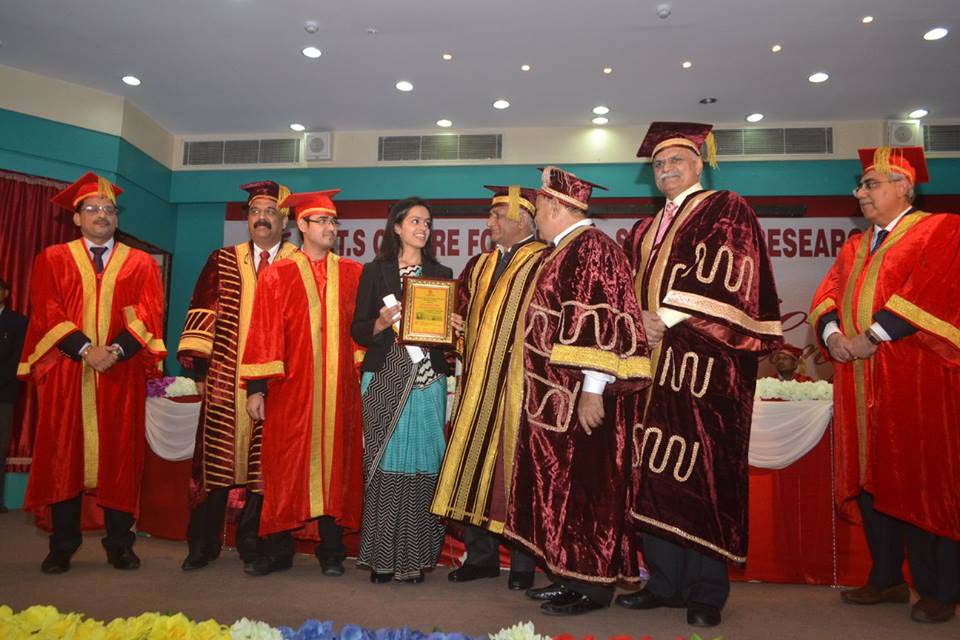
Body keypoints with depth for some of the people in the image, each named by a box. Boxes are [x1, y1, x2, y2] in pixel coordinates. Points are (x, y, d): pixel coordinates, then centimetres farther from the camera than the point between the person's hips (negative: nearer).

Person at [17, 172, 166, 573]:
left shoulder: (141, 264, 11)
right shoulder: (52, 260, 11)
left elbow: (148, 314, -1)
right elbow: (47, 313, -1)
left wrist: (117, 350, -16)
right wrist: (85, 349, -15)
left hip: (122, 373, 0)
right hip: (66, 373, 0)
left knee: (120, 457, 2)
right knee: (64, 455, 3)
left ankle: (119, 545, 11)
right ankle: (62, 546, 13)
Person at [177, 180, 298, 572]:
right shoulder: (222, 261, 11)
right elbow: (203, 311, 6)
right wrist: (199, 363, -5)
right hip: (224, 380, 2)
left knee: (262, 463, 4)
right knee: (216, 460, 5)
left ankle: (251, 545, 18)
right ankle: (203, 544, 19)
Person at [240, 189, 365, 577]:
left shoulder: (352, 274, 10)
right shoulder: (278, 275, 4)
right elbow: (264, 333, -1)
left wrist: (364, 371, -2)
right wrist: (256, 387, -7)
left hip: (339, 388, 2)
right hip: (292, 388, -1)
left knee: (335, 464, 6)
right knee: (285, 466, 3)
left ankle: (331, 552, 18)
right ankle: (278, 550, 17)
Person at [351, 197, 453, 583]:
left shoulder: (441, 274, 14)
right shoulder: (374, 272, 9)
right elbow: (359, 330, 5)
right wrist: (382, 323, -14)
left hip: (428, 380, 1)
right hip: (385, 378, -1)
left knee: (422, 463, -1)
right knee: (385, 462, -2)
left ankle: (414, 557, 8)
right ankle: (382, 557, 8)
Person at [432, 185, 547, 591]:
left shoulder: (544, 263, -6)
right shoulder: (479, 265, 17)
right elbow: (462, 310, 25)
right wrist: (457, 325, 6)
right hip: (477, 383, 7)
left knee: (515, 468, -1)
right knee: (474, 463, 9)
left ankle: (523, 563, 15)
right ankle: (481, 556, 23)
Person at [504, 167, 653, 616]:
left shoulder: (592, 247, -14)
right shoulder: (567, 250, 17)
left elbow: (604, 321, -22)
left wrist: (592, 389, -25)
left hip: (581, 396, -10)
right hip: (557, 394, 10)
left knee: (582, 486, -2)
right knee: (560, 485, 13)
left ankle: (593, 584, 10)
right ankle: (571, 574, 24)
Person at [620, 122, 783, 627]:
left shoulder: (727, 210, 4)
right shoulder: (644, 231, 24)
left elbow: (725, 276, -10)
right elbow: (630, 289, 18)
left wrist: (667, 318, -13)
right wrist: (640, 320, -3)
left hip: (706, 359, -6)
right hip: (655, 360, 6)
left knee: (701, 471, -6)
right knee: (656, 471, 4)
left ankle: (706, 592, 6)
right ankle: (665, 581, 14)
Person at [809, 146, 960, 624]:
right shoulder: (854, 248, 20)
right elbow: (826, 296, 10)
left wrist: (873, 335, -18)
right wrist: (832, 333, -10)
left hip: (914, 381, -6)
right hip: (858, 382, 6)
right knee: (870, 478, 9)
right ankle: (886, 578, 21)